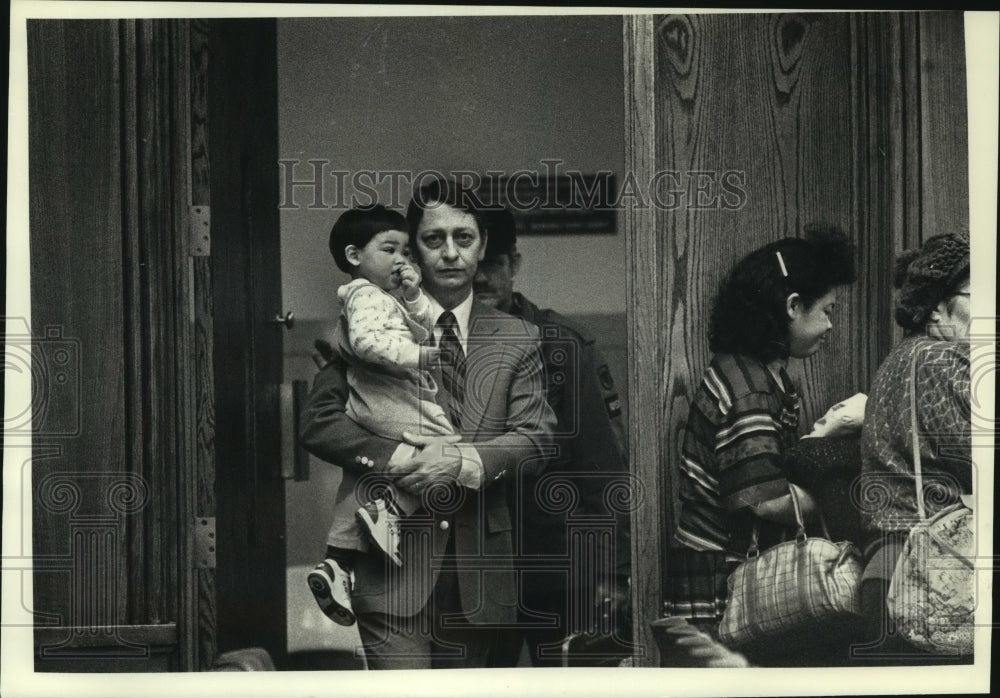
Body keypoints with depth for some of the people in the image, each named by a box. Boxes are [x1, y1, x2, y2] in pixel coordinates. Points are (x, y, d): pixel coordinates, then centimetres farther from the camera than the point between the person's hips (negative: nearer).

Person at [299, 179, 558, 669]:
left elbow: (537, 438, 3)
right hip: (393, 560, -3)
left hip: (479, 572, 3)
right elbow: (317, 422, -1)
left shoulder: (517, 340, 11)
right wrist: (395, 458, -16)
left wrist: (465, 462, -15)